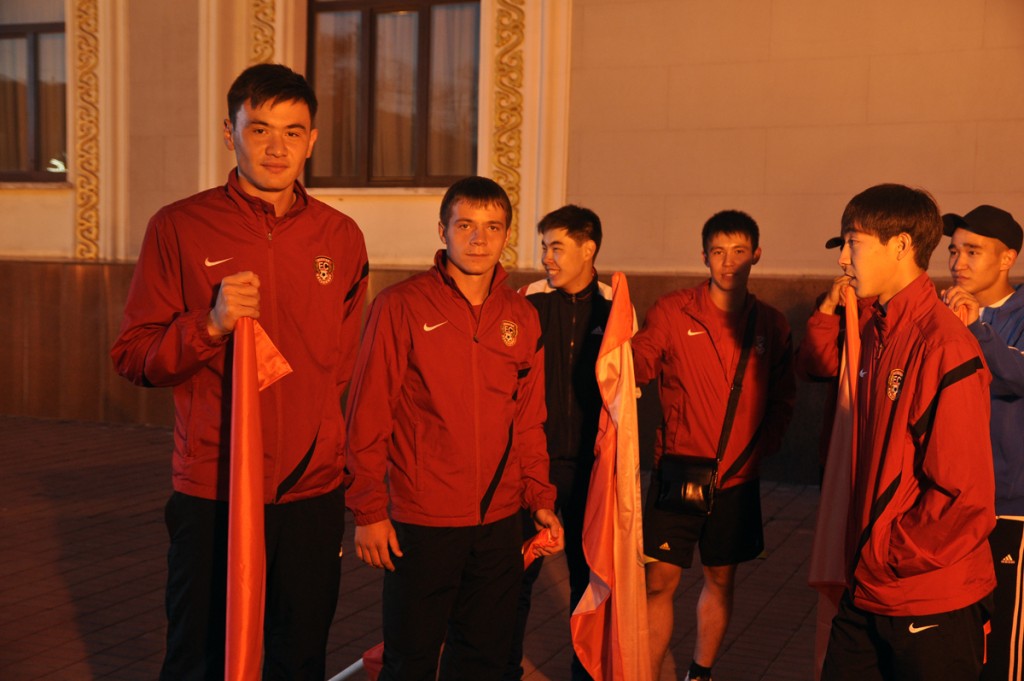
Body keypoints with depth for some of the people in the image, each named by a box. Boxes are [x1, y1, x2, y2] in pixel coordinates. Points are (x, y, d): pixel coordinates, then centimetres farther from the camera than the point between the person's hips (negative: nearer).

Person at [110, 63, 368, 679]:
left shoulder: (341, 236, 5)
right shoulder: (179, 228, -3)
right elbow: (132, 357, -2)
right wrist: (210, 324, -19)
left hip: (313, 493, 3)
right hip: (210, 493, -2)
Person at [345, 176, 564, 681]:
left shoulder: (521, 317, 6)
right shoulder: (401, 306, -8)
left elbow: (529, 422, 12)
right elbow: (367, 417, -8)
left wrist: (540, 499, 5)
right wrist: (369, 510, -9)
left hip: (499, 521, 4)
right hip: (420, 521, -4)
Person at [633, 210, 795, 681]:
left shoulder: (771, 324, 5)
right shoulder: (673, 312, -3)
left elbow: (782, 398, 10)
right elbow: (637, 367, -12)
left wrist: (762, 446, -3)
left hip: (737, 479, 3)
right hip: (679, 470, -3)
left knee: (721, 579, 15)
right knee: (660, 580, -4)